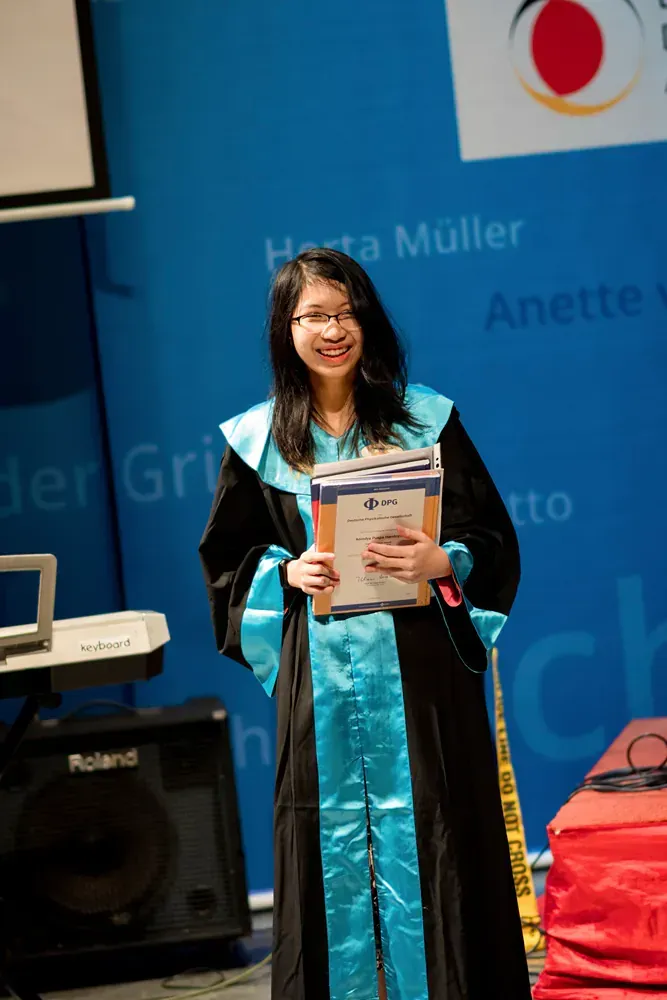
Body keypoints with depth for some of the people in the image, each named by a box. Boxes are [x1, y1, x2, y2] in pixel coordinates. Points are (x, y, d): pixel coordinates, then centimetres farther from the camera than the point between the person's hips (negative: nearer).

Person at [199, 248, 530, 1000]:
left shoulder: (424, 418, 2)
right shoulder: (258, 439, 5)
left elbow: (490, 538, 3)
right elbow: (228, 556, 11)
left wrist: (440, 562, -17)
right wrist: (288, 573, -8)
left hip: (417, 665, -1)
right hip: (320, 673, 1)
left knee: (425, 837, -1)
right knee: (334, 836, 3)